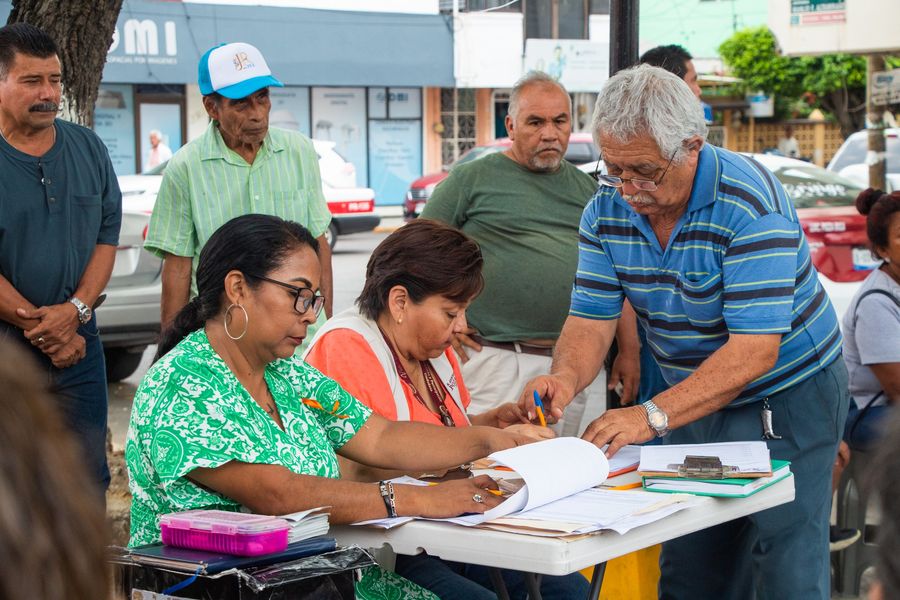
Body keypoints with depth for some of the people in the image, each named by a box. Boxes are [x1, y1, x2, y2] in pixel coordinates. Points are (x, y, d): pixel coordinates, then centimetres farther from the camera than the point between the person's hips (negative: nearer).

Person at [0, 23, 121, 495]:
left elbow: (107, 237, 7)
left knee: (89, 478, 6)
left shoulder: (88, 149, 8)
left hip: (79, 345, 4)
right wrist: (47, 331, -10)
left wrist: (75, 309, -9)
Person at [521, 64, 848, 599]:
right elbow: (592, 319, -5)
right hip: (696, 398, 6)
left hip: (787, 398, -6)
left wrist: (653, 416, -40)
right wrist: (566, 378, -29)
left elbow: (754, 349, -32)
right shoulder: (607, 210, -7)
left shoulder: (751, 204, -27)